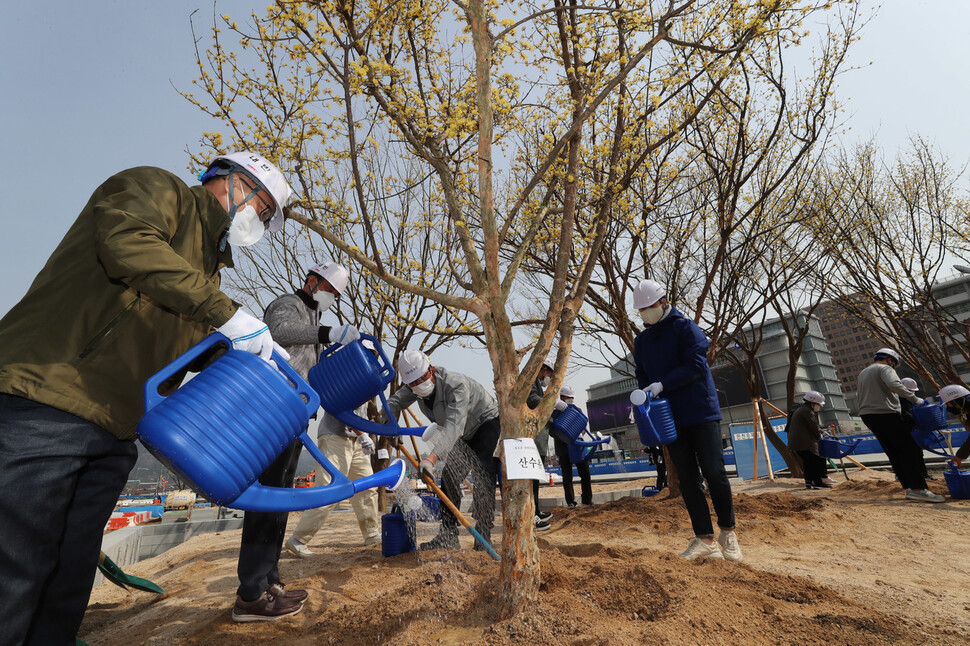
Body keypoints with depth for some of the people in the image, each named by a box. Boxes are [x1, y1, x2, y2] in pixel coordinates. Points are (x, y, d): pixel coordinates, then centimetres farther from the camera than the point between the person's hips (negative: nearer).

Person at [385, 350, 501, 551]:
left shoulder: (456, 385, -39)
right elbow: (394, 402, -7)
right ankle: (448, 536, 6)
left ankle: (483, 538, -12)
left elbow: (453, 427, -49)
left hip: (488, 423, -8)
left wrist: (431, 458, -60)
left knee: (483, 477, -20)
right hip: (466, 433, 8)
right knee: (450, 475, 0)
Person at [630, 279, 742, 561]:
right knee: (687, 479, 5)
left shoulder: (685, 327, -4)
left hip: (701, 411, -5)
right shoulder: (641, 341, 13)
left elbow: (695, 366, -15)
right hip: (671, 419, 5)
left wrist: (662, 384, -20)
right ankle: (704, 539, 12)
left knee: (714, 472, -1)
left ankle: (728, 532, 19)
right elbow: (642, 377, 17)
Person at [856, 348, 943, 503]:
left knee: (893, 453, 8)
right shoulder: (885, 368, 0)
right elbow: (894, 384, -21)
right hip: (885, 413, -8)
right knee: (908, 449, -6)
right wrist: (914, 399, -13)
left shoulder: (861, 374, 26)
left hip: (867, 415, 8)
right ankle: (918, 488, -13)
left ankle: (909, 488, 5)